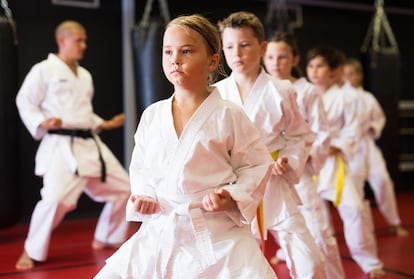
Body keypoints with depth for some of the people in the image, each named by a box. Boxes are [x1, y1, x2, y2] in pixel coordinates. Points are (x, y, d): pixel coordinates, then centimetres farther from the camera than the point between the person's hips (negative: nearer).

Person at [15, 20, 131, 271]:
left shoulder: (85, 75, 17)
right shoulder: (44, 70, -5)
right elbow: (25, 102, -5)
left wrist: (105, 124, 13)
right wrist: (42, 123, -21)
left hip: (90, 144, 8)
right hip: (61, 146, -8)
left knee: (123, 187, 10)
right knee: (56, 198, -23)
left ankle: (105, 239, 28)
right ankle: (33, 251, 1)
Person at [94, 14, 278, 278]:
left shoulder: (229, 115, -7)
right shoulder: (152, 115, 5)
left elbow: (257, 165, -1)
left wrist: (232, 197, -16)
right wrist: (142, 197, -3)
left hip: (221, 235, -3)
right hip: (160, 232, 4)